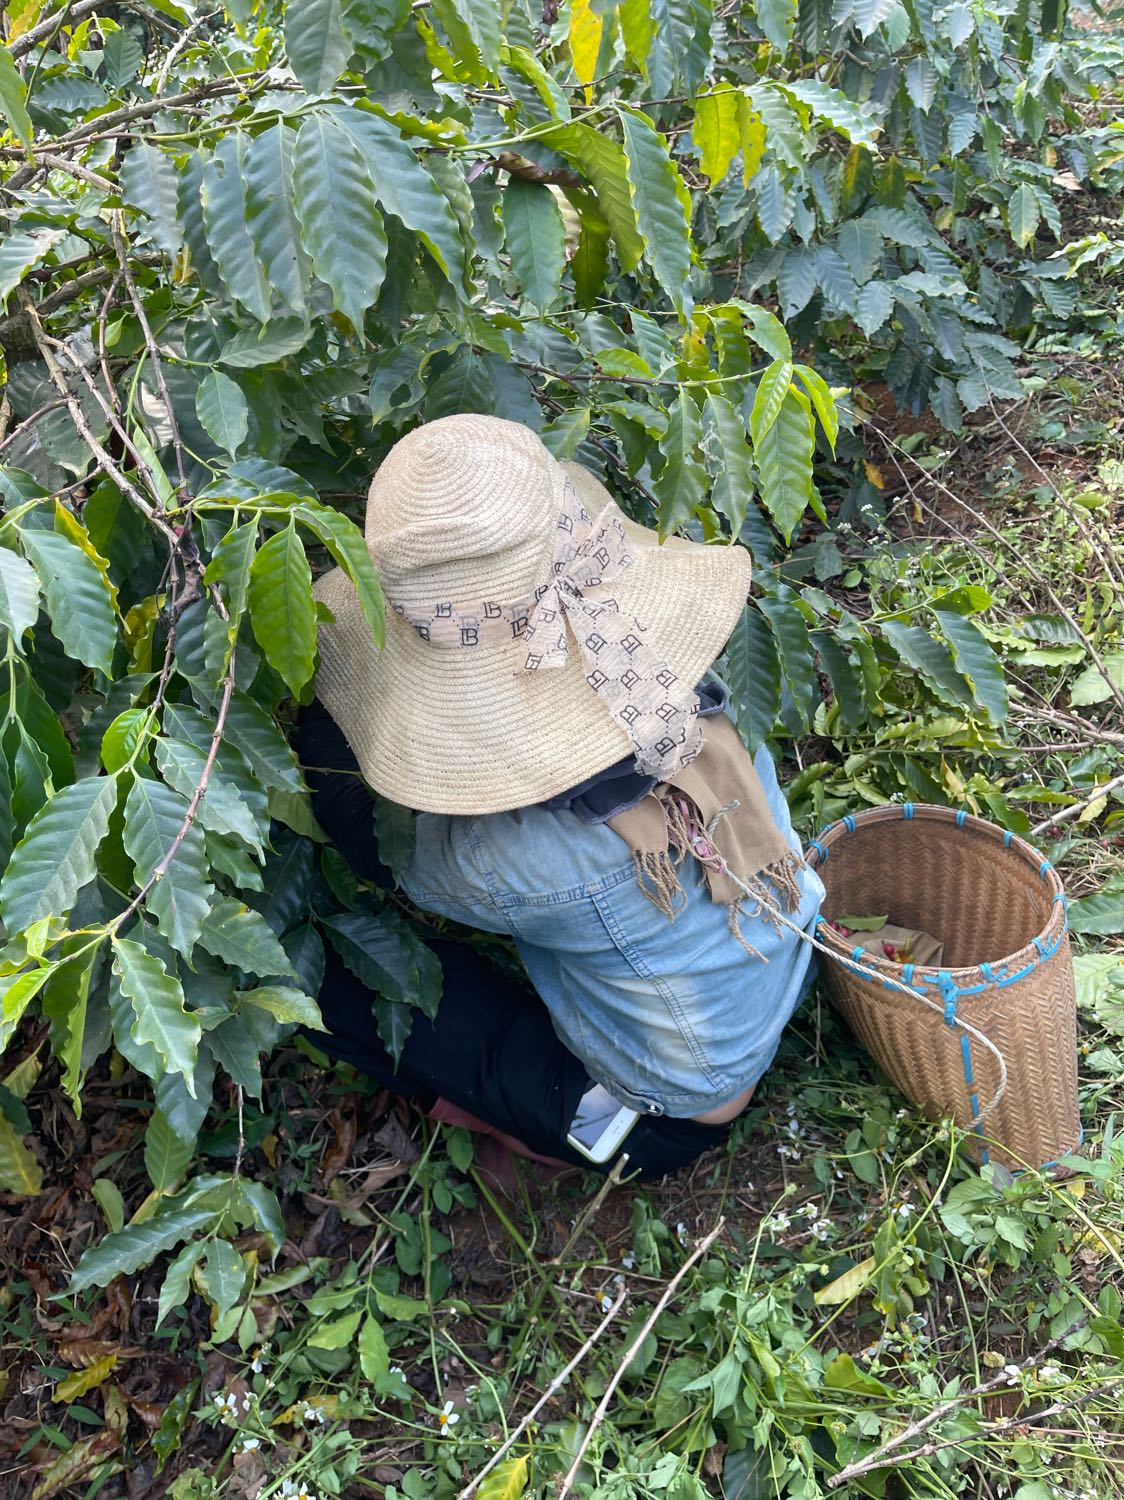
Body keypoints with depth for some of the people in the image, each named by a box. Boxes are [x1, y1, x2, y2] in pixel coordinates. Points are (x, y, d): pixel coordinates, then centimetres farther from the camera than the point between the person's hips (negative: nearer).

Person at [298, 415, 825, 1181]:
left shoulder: (518, 861, -39)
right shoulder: (688, 687, -24)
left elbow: (377, 850, -14)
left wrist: (311, 701, -7)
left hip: (661, 1123, -6)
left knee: (325, 965, -7)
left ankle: (540, 1115, 5)